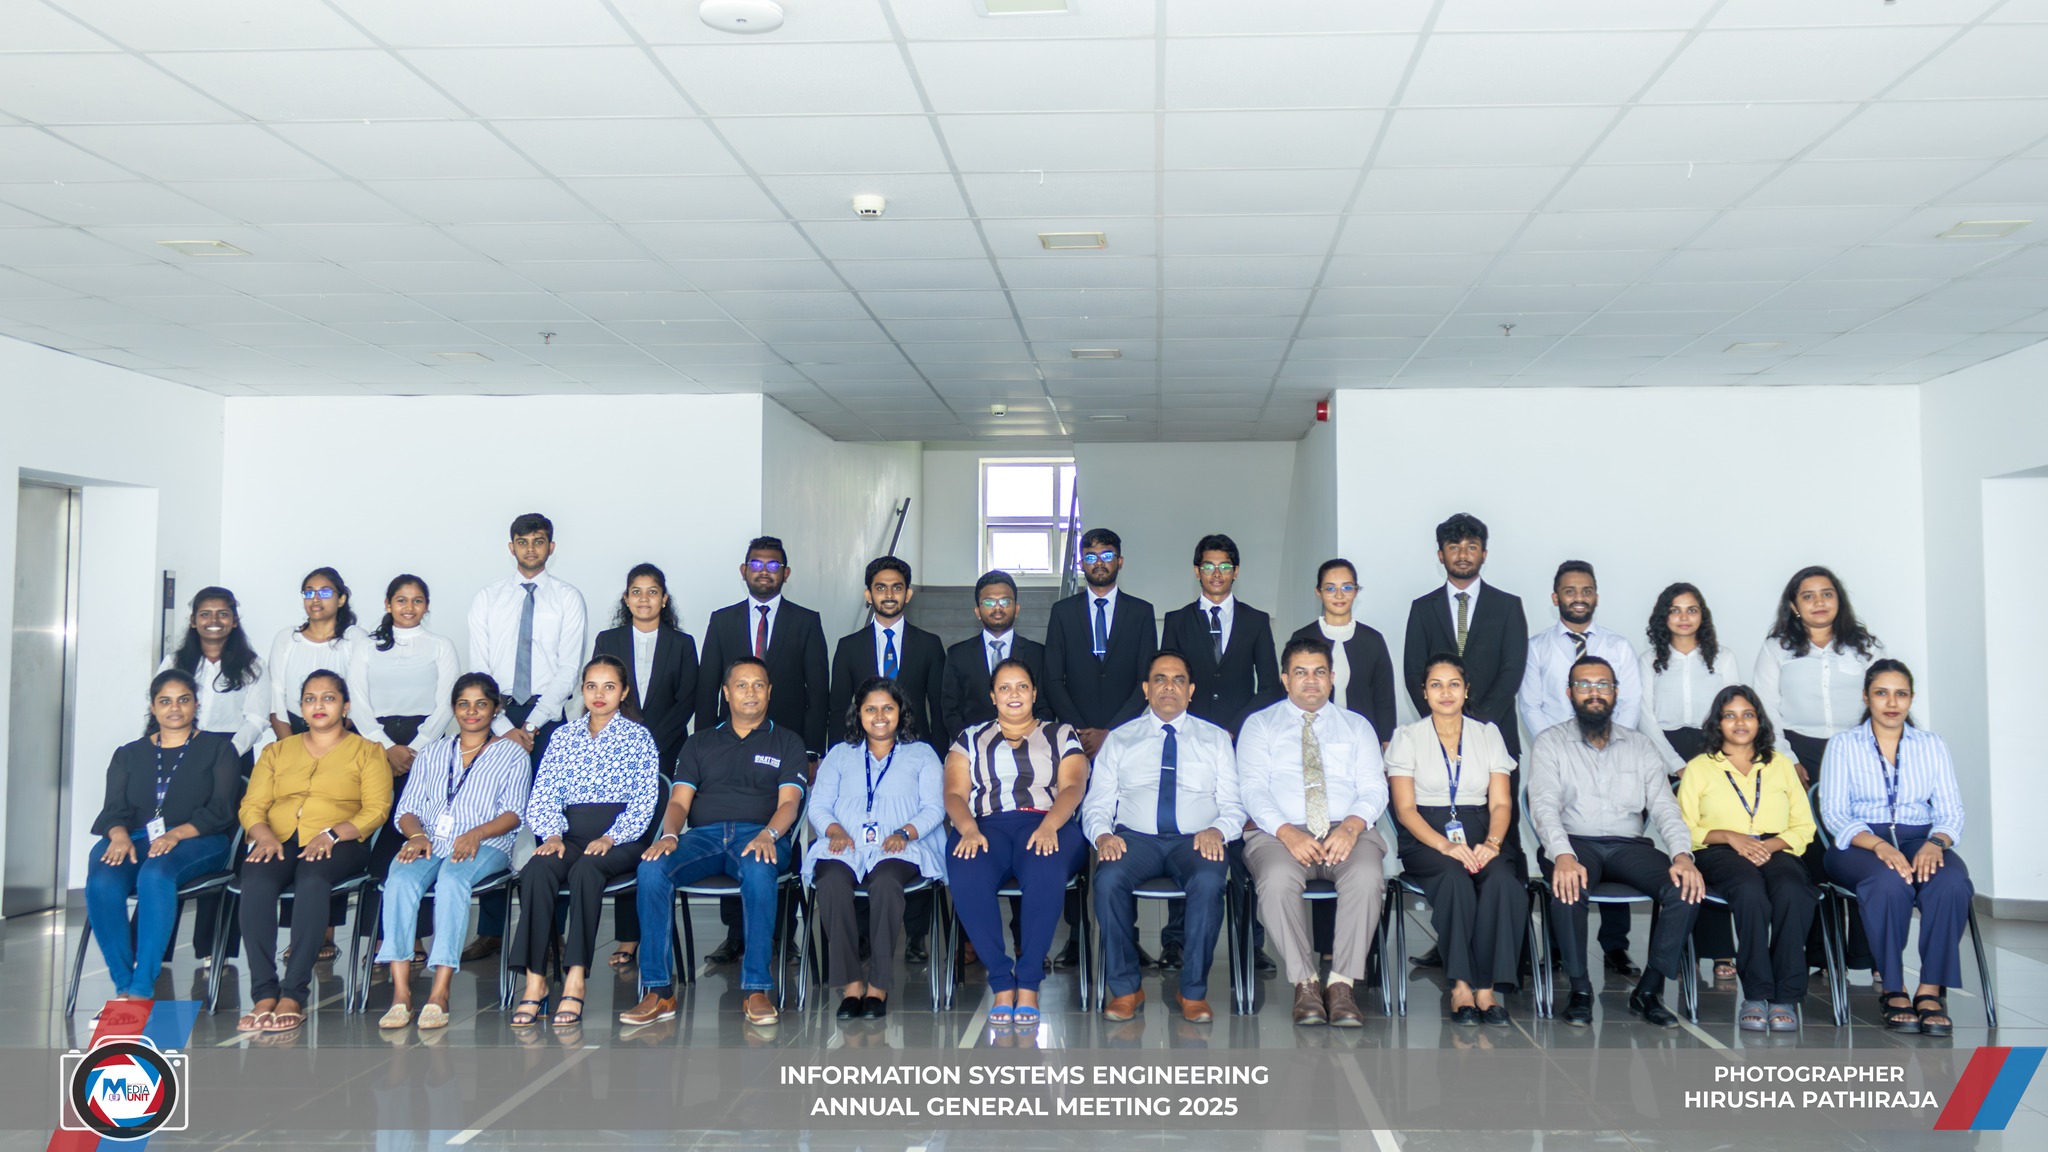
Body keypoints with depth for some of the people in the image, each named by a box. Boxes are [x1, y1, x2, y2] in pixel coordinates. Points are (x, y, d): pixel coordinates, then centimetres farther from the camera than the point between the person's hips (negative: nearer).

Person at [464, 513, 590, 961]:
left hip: (547, 719, -2)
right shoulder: (487, 599, 10)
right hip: (496, 718, 2)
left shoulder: (568, 599, 4)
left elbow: (567, 671, -3)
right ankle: (489, 933, 4)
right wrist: (504, 727, -7)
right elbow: (479, 671, 4)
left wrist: (531, 725, -11)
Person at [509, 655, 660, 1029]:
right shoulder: (563, 736, 18)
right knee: (537, 869, -30)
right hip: (571, 833, 3)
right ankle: (535, 980, -33)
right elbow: (543, 795, 11)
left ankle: (575, 978, -37)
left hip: (621, 838, -3)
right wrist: (552, 834, -9)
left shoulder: (637, 736, 8)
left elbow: (644, 801, -1)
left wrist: (611, 838, -15)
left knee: (586, 869, -36)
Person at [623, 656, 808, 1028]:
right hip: (703, 835, 2)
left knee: (759, 869, -40)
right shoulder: (700, 742, 24)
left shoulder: (787, 742, 17)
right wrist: (669, 834, -10)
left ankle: (756, 990, -35)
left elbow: (788, 802, 2)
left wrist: (768, 834, -20)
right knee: (652, 868, -30)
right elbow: (679, 801, 13)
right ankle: (658, 991, -25)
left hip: (760, 836, -2)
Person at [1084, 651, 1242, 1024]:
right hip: (1135, 838, 1)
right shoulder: (1119, 739, 19)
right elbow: (1096, 804, 12)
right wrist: (1102, 835, -10)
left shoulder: (1215, 738, 18)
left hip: (1196, 840, 0)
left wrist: (1217, 830, -12)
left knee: (1208, 882, -35)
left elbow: (1233, 804, 11)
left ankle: (1194, 991, -19)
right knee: (1108, 880, -33)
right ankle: (1125, 988, -16)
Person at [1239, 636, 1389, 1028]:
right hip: (1279, 832, -1)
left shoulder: (1357, 726, 21)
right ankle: (1305, 983, -23)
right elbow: (1253, 788, 2)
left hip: (1346, 831, 1)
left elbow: (1374, 788, 9)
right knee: (1278, 878, -35)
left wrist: (1352, 825, -14)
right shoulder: (1260, 725, 15)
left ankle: (1342, 984, -27)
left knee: (1366, 875, -33)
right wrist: (1287, 832, -17)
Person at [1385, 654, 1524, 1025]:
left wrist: (1491, 843, -14)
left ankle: (1485, 987, -25)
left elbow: (1500, 803, 8)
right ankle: (1460, 987, -27)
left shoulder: (1488, 734, 15)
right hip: (1425, 839, -2)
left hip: (1479, 835, 2)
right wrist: (1445, 845, -18)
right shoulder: (1407, 737, 7)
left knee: (1503, 880, -32)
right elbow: (1405, 809, -2)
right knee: (1455, 878, -36)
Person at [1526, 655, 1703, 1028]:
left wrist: (1683, 854, -14)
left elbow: (1664, 806, 7)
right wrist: (1563, 856, -26)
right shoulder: (1550, 742, 7)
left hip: (1629, 846, 3)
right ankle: (1580, 989, -18)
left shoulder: (1640, 746, 16)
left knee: (1685, 887, -25)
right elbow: (1544, 805, -7)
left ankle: (1649, 990, -13)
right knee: (1568, 886, -36)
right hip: (1575, 844, -3)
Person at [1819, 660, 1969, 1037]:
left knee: (1951, 883, -34)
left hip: (1921, 840, 2)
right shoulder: (1843, 744, 9)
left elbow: (1950, 811, 7)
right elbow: (1833, 812, -1)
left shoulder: (1932, 745, 16)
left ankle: (1931, 990, -26)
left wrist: (1935, 843, -16)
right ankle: (1892, 990, -24)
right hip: (1860, 845, -2)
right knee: (1890, 882, -37)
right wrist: (1878, 845, -20)